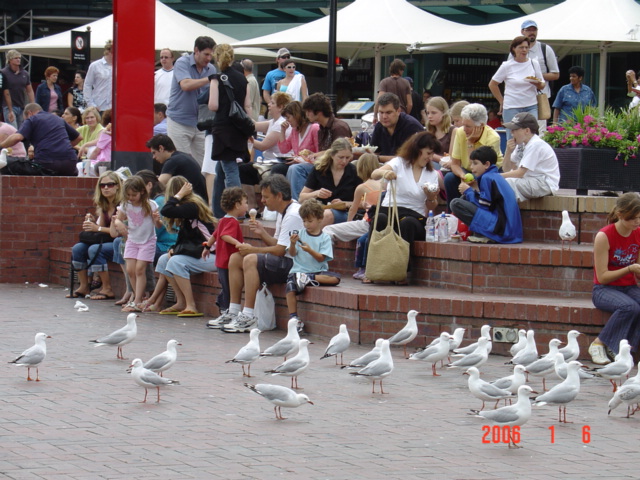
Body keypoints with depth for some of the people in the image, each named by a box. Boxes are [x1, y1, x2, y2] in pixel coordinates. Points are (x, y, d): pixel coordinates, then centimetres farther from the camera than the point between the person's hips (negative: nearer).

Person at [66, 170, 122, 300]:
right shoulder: (104, 205, 12)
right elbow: (102, 227, 12)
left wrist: (97, 228, -18)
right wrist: (92, 222, -9)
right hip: (107, 242, 8)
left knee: (94, 249, -30)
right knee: (77, 249, -8)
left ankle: (107, 289, -23)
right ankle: (84, 288, -5)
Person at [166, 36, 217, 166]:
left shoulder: (211, 69, 7)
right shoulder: (182, 63, -8)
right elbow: (185, 85, -25)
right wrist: (209, 79, -28)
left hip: (200, 122, 5)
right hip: (179, 121, -5)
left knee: (201, 163, 2)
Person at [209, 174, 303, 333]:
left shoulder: (292, 215, -17)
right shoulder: (283, 212, 16)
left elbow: (280, 250, -20)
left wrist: (253, 250, -10)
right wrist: (262, 233, -2)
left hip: (292, 265, -11)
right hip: (282, 262, 11)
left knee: (251, 260, -28)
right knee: (235, 258, 5)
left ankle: (248, 318, -28)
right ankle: (233, 313, 3)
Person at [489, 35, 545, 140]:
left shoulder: (534, 63, 6)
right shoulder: (507, 66, -1)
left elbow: (542, 85, 12)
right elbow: (492, 84, 7)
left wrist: (538, 83, -11)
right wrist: (502, 102, 7)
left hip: (531, 107, 2)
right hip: (511, 107, -2)